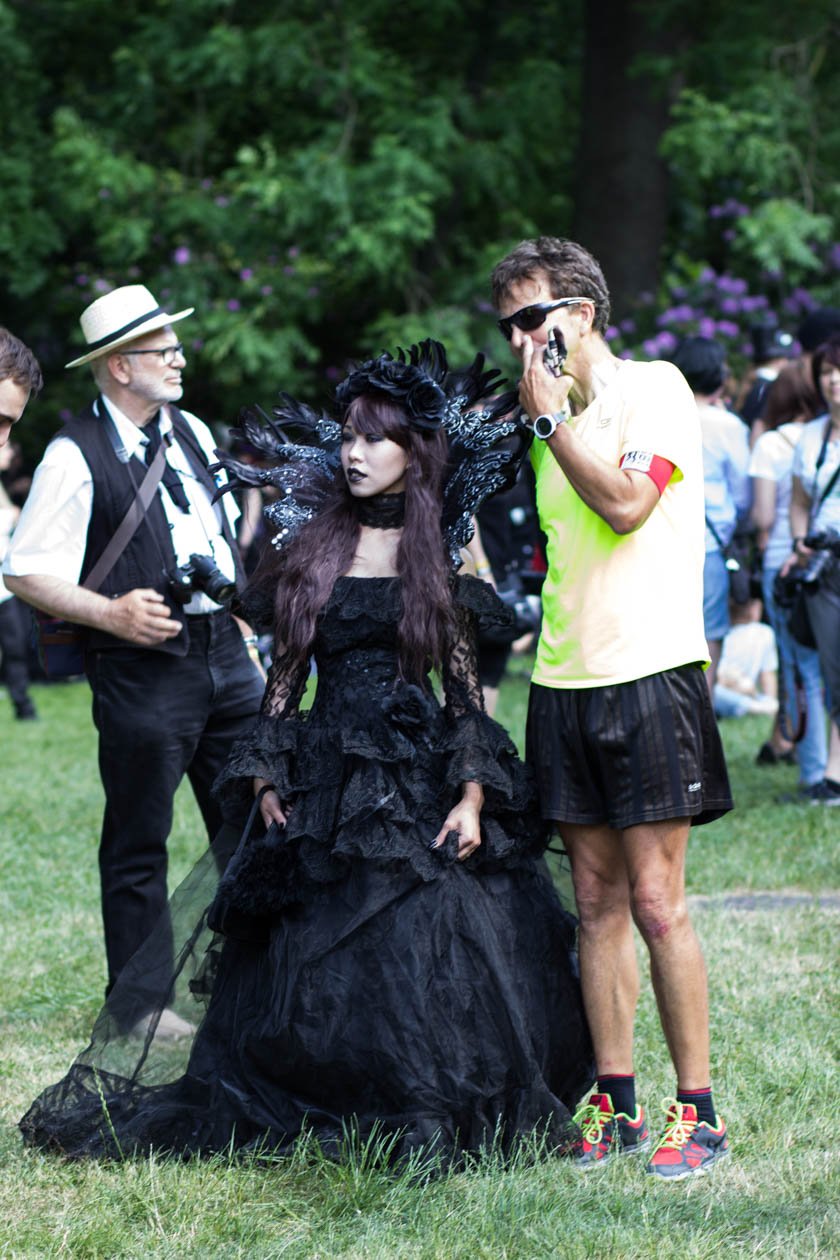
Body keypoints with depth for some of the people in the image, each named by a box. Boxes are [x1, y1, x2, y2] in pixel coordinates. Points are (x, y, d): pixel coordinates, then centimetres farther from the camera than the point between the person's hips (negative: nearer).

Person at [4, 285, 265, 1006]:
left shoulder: (192, 432, 11)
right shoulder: (77, 456, -11)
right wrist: (109, 613, -23)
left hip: (223, 651, 7)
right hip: (143, 668, -7)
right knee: (139, 844, 3)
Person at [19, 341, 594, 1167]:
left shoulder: (444, 553, 3)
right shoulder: (311, 548, 9)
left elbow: (466, 686, 0)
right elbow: (283, 673, 11)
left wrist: (473, 795, -10)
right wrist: (265, 781, 2)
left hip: (421, 782, -2)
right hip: (324, 781, 2)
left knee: (432, 962, -8)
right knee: (312, 967, 0)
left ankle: (432, 1126, 3)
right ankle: (326, 1123, 11)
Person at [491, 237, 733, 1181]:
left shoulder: (653, 388, -3)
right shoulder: (557, 419, 18)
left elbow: (625, 503, -18)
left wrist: (548, 416, -11)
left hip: (647, 672, -7)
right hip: (565, 679, 7)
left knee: (656, 905, -8)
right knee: (597, 905, 7)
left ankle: (697, 1111, -2)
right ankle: (614, 1105, 11)